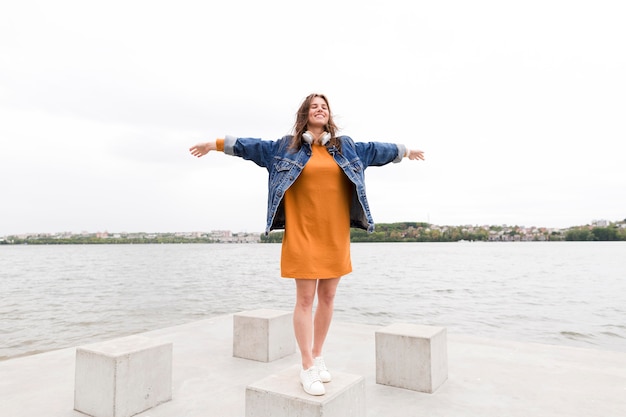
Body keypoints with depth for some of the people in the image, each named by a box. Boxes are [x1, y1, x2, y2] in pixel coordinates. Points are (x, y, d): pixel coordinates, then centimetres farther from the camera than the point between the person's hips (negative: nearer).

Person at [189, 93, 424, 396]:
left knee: (327, 296, 9)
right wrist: (216, 144, 9)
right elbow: (251, 146, 10)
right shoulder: (286, 146, 6)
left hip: (335, 234, 4)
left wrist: (405, 151, 34)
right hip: (303, 233, -3)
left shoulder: (346, 146, 13)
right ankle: (307, 368, 8)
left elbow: (375, 150, 24)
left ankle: (318, 356, 26)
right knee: (305, 298, -2)